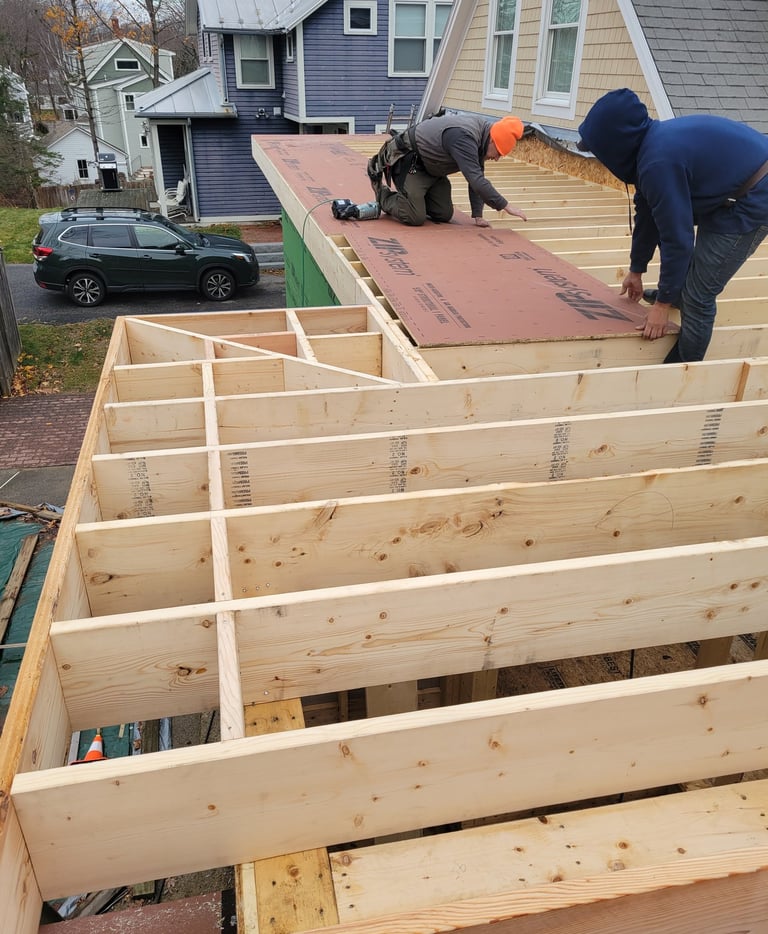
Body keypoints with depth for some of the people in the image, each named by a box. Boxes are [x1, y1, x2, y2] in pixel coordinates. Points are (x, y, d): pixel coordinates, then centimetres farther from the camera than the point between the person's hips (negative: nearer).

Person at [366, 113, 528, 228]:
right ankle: (382, 194, 9)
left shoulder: (481, 133, -4)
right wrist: (506, 206, -37)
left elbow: (476, 176, 0)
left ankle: (416, 197, 28)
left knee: (444, 215, 4)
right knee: (415, 218, -16)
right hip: (407, 161, -9)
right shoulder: (464, 138, -34)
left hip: (431, 168, 9)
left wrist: (478, 215, -8)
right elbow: (476, 180, -41)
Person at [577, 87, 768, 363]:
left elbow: (677, 237, -25)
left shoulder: (659, 161, -29)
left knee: (698, 295, -9)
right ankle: (677, 293, 49)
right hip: (732, 186, 10)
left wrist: (663, 304, -16)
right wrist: (636, 270, 24)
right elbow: (647, 213, 13)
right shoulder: (651, 142, 2)